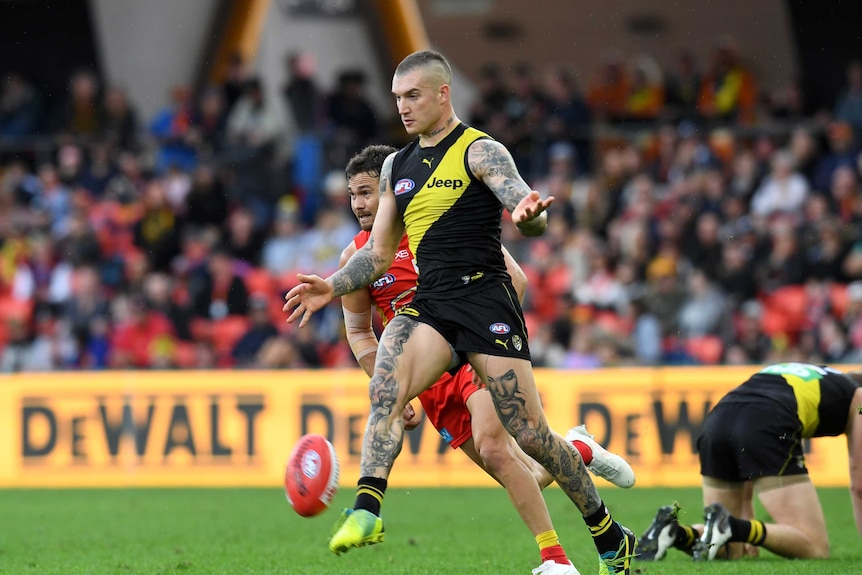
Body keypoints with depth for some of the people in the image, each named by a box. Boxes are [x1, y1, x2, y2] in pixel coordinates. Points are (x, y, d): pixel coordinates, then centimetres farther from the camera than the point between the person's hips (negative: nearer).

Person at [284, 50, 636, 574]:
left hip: (484, 298, -5)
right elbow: (379, 252, 24)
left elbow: (533, 220, -16)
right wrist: (333, 287, 9)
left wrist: (529, 214, -39)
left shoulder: (480, 151, -3)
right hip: (428, 305, 5)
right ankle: (366, 511, -36)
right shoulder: (397, 166, 16)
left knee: (529, 434, -5)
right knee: (384, 391, -25)